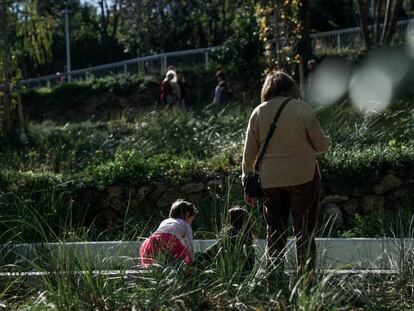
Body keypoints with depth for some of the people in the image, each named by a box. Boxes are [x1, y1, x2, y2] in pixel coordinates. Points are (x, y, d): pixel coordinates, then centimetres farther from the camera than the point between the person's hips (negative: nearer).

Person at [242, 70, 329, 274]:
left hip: (270, 181, 3)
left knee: (275, 232, 12)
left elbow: (249, 153, 3)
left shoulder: (258, 113, 0)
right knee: (304, 231, 7)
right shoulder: (301, 108, -8)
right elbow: (322, 146, -3)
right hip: (303, 178, -2)